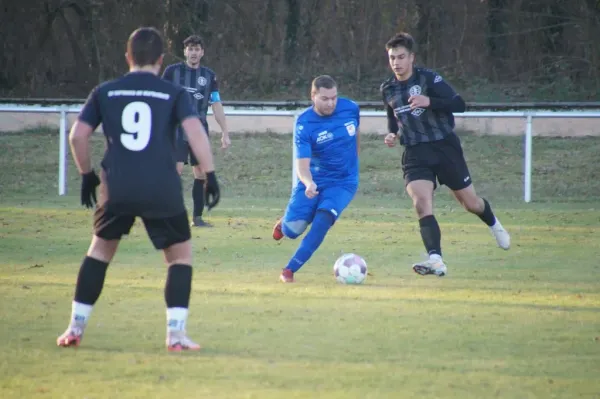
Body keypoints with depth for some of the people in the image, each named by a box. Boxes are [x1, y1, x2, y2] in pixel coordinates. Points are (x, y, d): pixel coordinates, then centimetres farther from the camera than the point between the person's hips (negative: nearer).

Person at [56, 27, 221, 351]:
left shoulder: (104, 92, 12)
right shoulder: (174, 94, 7)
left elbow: (77, 135, 8)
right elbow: (195, 131, -7)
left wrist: (87, 175, 20)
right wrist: (210, 175, -4)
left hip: (117, 189, 2)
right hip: (163, 191, -2)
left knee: (100, 249, 21)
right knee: (180, 255, 14)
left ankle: (76, 328, 19)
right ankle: (176, 333, 2)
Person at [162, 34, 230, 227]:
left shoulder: (209, 76, 10)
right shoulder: (172, 71, 1)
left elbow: (216, 106, 12)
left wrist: (225, 133, 7)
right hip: (177, 129, -4)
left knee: (202, 173, 1)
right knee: (176, 170, -15)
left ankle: (197, 217, 10)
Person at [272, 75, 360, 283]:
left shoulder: (350, 108, -10)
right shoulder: (304, 124, -19)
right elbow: (302, 164, -26)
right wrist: (308, 183, -47)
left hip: (343, 182, 1)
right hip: (312, 182, -1)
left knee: (322, 220, -24)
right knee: (292, 230, -11)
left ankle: (290, 270, -15)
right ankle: (286, 221, 29)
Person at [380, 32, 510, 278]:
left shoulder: (429, 79, -10)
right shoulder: (388, 90, 6)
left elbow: (459, 104, -17)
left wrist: (429, 101, -31)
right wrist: (392, 134, 3)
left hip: (444, 146, -3)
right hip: (415, 154, 3)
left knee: (470, 203, 10)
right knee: (421, 203, -23)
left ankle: (493, 224, 46)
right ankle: (436, 261, -30)